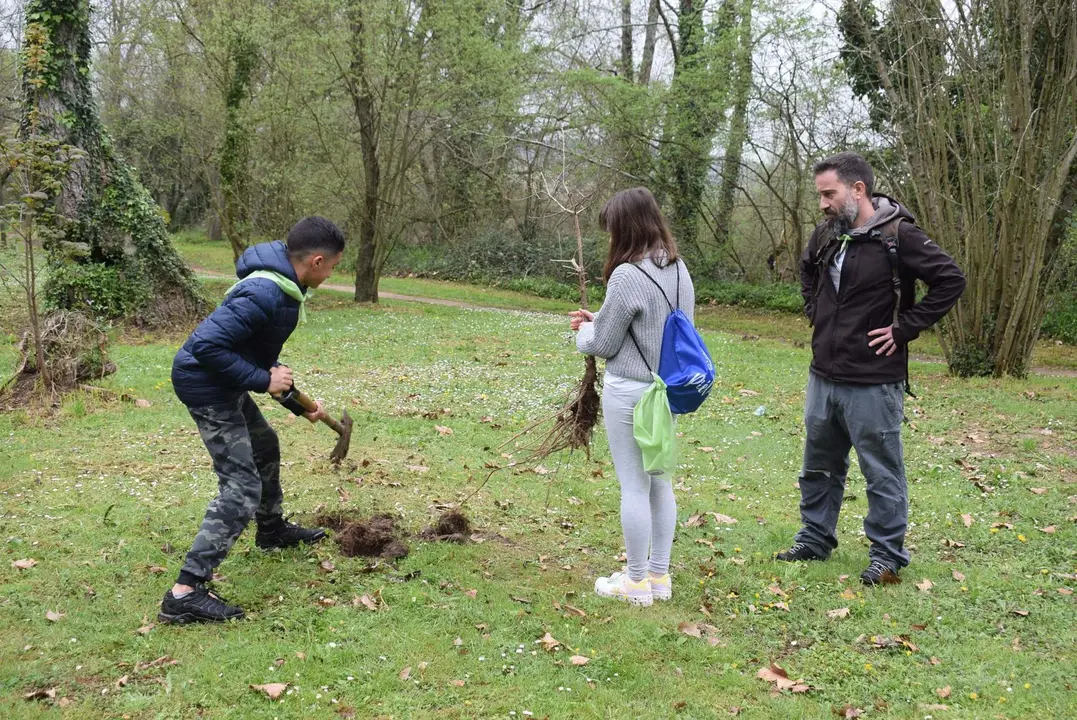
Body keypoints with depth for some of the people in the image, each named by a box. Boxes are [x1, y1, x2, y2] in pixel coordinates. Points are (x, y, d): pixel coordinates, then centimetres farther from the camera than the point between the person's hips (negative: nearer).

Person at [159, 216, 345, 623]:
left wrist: (299, 405, 20)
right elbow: (207, 346, -31)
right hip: (207, 387, -11)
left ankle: (272, 529, 53)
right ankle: (185, 593, -14)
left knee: (265, 447, 29)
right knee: (241, 487, -12)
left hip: (224, 385, 11)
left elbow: (262, 356, 18)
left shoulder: (283, 286, 6)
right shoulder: (266, 293, -27)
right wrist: (264, 381, -24)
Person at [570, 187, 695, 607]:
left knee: (634, 485, 2)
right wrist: (599, 319, 15)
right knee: (661, 482, 15)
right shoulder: (679, 270, 7)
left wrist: (584, 331, 11)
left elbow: (604, 344, -11)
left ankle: (637, 582, 13)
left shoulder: (628, 276, -19)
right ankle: (659, 576, 25)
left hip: (629, 392, -8)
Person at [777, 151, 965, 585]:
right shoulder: (827, 236, 5)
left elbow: (951, 281, -15)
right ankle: (815, 541, 33)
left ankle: (887, 556, 18)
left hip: (873, 383, -7)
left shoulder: (898, 236, -15)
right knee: (819, 467, 18)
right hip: (823, 377, 7)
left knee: (882, 473, 5)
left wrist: (904, 329, -15)